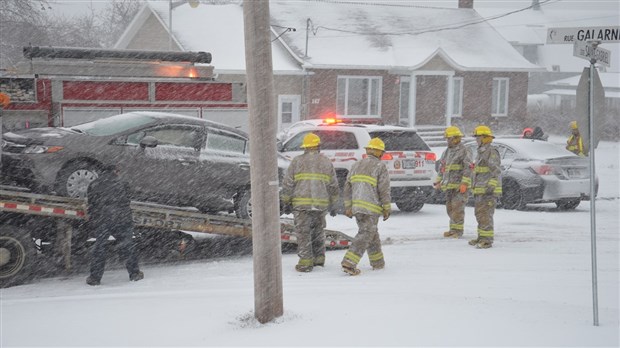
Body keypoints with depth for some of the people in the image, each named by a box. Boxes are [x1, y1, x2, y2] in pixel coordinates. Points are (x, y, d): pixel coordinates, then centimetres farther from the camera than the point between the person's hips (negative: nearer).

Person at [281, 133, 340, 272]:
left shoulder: (297, 161, 2)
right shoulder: (327, 162, 9)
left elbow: (288, 183, 0)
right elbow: (333, 186, 11)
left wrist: (286, 202, 6)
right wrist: (333, 206, 18)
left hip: (301, 203, -3)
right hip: (321, 203, 3)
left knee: (303, 233, 0)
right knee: (318, 232, 18)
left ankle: (305, 262, -5)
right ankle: (319, 259, 21)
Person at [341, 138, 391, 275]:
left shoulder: (356, 165, 13)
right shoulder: (380, 167, -6)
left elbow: (348, 188, 13)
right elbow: (384, 190, -9)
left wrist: (348, 207, 16)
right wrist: (387, 209, -1)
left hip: (357, 206, 7)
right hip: (371, 207, -7)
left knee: (372, 233, 20)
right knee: (364, 236, -7)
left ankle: (378, 262, 27)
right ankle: (349, 263, -19)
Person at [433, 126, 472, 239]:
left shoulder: (463, 151, -8)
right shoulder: (447, 152, 17)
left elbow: (468, 168, -14)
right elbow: (442, 168, 23)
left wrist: (464, 184, -21)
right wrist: (438, 182, 14)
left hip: (460, 186, -8)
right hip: (449, 186, 8)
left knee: (457, 208, -10)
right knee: (450, 208, 9)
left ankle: (458, 231, -7)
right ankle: (453, 229, 17)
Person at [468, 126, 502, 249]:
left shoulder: (491, 152, -12)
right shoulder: (481, 153, 19)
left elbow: (497, 171, -19)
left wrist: (491, 187, -27)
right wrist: (475, 189, 27)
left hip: (489, 191, -10)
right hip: (480, 191, 10)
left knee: (486, 215, -12)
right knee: (480, 215, 14)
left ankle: (487, 240, -12)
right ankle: (481, 238, 21)